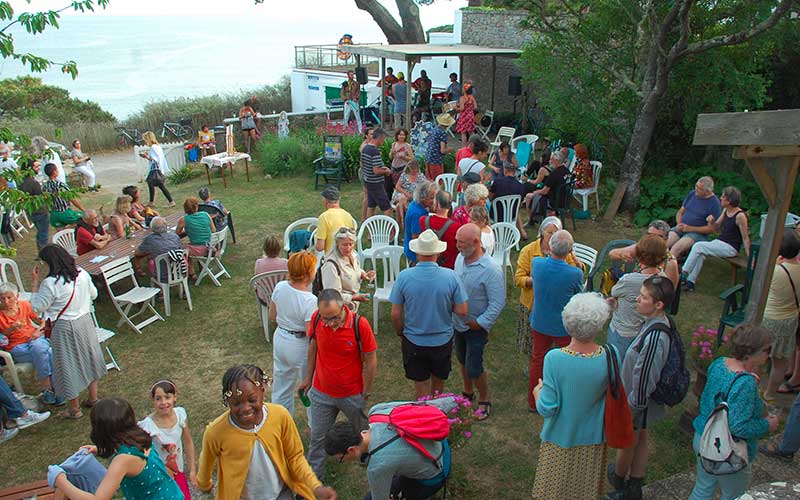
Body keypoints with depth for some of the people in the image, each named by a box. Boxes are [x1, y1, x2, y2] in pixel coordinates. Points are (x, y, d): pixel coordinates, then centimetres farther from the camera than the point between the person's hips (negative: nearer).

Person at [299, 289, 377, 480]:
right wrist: (308, 377, 10)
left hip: (352, 393, -2)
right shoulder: (316, 318, -18)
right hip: (321, 391, 2)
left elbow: (371, 360, -15)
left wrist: (366, 393, -9)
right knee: (318, 436, 16)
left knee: (362, 431, 23)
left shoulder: (360, 324, -27)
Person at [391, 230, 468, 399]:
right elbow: (462, 311, -11)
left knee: (421, 387, 16)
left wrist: (401, 332, 7)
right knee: (438, 382, 25)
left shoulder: (404, 277, -18)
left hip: (414, 341, -1)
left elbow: (396, 314, -11)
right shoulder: (450, 276, -18)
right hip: (443, 340, 1)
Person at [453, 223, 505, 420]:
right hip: (458, 322, 7)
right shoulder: (460, 257, -5)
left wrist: (480, 323, -19)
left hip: (476, 327, -7)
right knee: (462, 360, 22)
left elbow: (498, 303, -22)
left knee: (474, 368, 2)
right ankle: (468, 393, 44)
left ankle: (484, 401, 26)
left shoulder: (491, 269, -26)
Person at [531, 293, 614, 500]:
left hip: (559, 438, -2)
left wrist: (538, 392, -2)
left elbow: (547, 409, -23)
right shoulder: (610, 357, -23)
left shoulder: (554, 359, -30)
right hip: (593, 438, 2)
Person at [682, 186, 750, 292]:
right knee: (700, 254, -21)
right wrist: (711, 221, -7)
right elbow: (717, 228, 17)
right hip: (719, 242, 7)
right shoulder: (725, 210, 8)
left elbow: (745, 238, -13)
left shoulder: (740, 216, -16)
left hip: (730, 248, -7)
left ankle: (684, 274, -16)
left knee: (698, 246, -22)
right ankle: (690, 282, -22)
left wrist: (749, 258, -14)